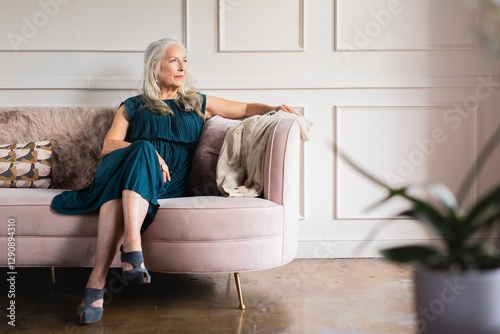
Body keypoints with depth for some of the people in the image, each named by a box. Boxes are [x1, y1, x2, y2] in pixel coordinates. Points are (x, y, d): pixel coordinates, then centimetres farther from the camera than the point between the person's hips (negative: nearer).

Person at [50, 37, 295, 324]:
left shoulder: (198, 103, 29)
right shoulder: (133, 106, 24)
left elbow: (246, 108, 31)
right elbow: (109, 145, 9)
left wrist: (273, 109, 9)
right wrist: (148, 153, -11)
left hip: (168, 178, 0)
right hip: (129, 167, 0)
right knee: (141, 149, -38)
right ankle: (133, 249, -52)